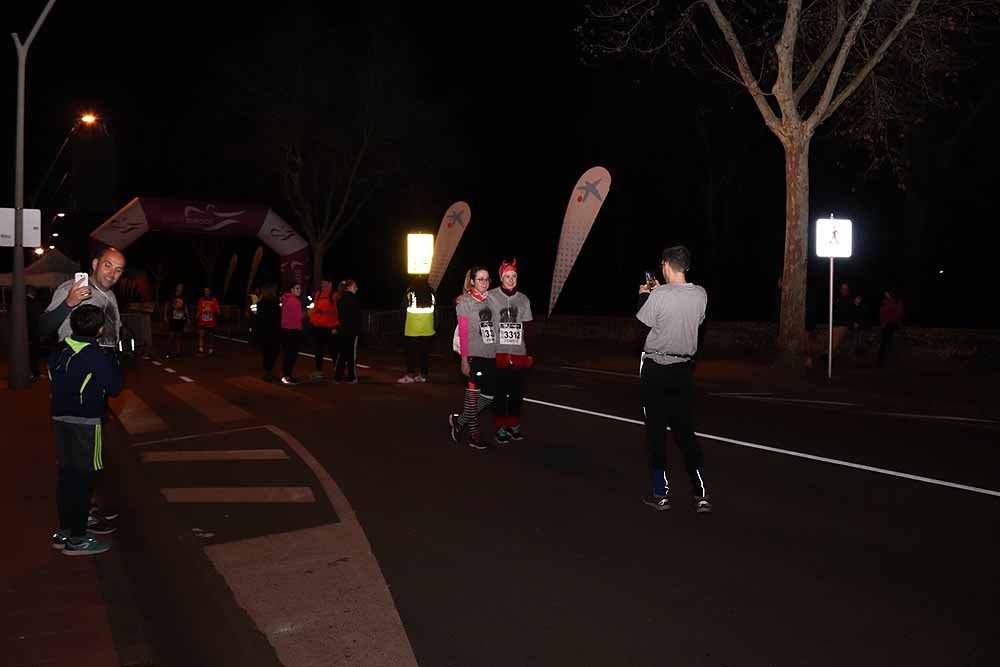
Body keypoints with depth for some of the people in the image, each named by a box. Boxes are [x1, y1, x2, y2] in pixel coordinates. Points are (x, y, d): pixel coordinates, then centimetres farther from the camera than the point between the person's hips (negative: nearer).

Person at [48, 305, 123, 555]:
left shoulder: (59, 351, 5)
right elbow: (115, 387, -9)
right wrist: (114, 363, 2)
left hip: (61, 419, 7)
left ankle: (64, 530, 25)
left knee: (66, 475, 15)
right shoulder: (96, 357, -16)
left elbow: (54, 378, 15)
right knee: (82, 478, 1)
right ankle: (76, 539, 7)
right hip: (85, 424, -7)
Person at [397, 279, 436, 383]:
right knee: (425, 353, 9)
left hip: (412, 331, -2)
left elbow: (404, 305, 1)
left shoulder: (411, 295, -9)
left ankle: (410, 375, 2)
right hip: (427, 331, 3)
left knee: (411, 354, 5)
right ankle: (423, 375, 13)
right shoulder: (432, 296, -2)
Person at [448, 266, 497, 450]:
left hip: (492, 355, 6)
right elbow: (463, 333, -6)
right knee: (473, 393, 0)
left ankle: (459, 420, 24)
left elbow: (497, 328, 11)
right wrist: (464, 359, -10)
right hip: (475, 355, -5)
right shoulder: (465, 302, -3)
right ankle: (474, 434, 18)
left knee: (489, 396, 6)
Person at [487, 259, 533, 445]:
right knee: (499, 392, 0)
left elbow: (526, 328, 11)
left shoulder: (524, 299, 8)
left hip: (519, 353, 4)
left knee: (517, 392, 9)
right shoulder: (490, 297, -4)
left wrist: (529, 353, 10)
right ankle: (500, 428, 9)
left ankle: (514, 426, 22)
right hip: (498, 353, -4)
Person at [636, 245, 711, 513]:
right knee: (684, 429, 11)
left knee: (656, 430, 5)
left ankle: (661, 493, 11)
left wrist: (644, 295, 10)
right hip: (684, 368, 4)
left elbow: (641, 322, -5)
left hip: (655, 368, -4)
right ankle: (702, 493, 8)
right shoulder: (700, 295, -1)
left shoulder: (659, 295, -17)